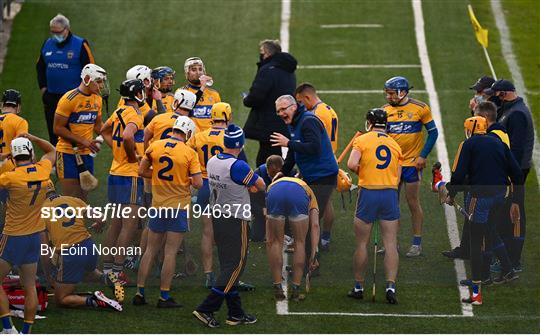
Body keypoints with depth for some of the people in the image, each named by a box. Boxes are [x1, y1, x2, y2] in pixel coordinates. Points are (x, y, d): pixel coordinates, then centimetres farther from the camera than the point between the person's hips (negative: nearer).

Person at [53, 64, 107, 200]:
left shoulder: (97, 99, 8)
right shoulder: (69, 99, -16)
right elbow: (58, 128, -16)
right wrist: (83, 141, -20)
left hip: (86, 153, 7)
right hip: (67, 153, -7)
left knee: (83, 196, 10)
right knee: (71, 198, -8)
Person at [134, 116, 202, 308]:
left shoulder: (155, 146, -1)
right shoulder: (189, 154, -11)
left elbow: (142, 171, 5)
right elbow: (198, 183, -12)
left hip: (158, 205, 4)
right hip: (179, 206, -3)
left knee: (151, 250, 12)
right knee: (170, 252, 1)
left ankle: (139, 293, 13)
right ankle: (164, 296, 3)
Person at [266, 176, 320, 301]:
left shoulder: (273, 184, 45)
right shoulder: (307, 191, 40)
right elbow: (315, 225, 25)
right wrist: (314, 254, 23)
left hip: (274, 192, 1)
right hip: (299, 195, -1)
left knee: (276, 243, 19)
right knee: (300, 243, 17)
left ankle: (278, 290, 19)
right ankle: (295, 291, 18)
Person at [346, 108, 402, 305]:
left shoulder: (362, 140, -1)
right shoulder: (395, 145, 12)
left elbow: (352, 164, -14)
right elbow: (398, 177, 8)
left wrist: (360, 173, 4)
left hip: (368, 193, -3)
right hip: (391, 193, 3)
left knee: (362, 243, 7)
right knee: (391, 244, 2)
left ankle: (359, 287, 14)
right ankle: (391, 286, -8)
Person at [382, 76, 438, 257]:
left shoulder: (420, 108, -7)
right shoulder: (385, 110, 3)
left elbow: (433, 132, -2)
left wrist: (423, 155, -9)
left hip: (412, 162, -4)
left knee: (413, 203, 0)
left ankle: (417, 244, 8)